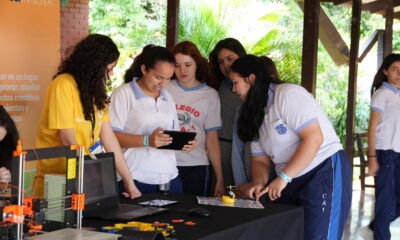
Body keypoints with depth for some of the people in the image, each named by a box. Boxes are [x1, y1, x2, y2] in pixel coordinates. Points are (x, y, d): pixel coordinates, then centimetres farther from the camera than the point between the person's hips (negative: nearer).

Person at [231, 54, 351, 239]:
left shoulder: (288, 95, -14)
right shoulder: (255, 114, 12)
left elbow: (314, 138, -22)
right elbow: (260, 160, 13)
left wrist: (283, 177, -23)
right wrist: (259, 182, -10)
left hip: (325, 171, -8)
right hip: (290, 181, 8)